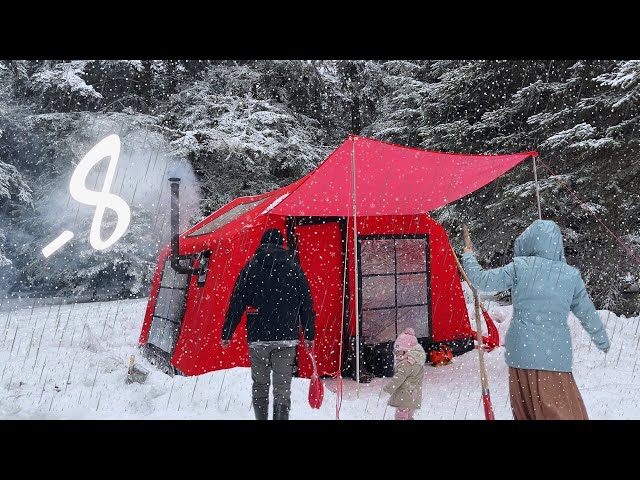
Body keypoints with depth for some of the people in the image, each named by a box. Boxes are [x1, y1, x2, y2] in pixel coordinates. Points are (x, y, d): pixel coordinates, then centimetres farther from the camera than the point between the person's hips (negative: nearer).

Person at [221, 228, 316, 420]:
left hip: (257, 338, 0)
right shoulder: (294, 268, 3)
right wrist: (309, 335, 12)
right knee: (282, 387, 7)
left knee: (259, 385, 17)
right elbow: (307, 305, 5)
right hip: (286, 339, 0)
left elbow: (236, 304, 0)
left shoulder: (250, 268, 1)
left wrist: (226, 334, 7)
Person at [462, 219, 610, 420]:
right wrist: (603, 342, 27)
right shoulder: (571, 275, 1)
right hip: (555, 356, 0)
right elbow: (588, 315, 10)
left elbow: (482, 280, 0)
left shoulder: (519, 266, -5)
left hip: (521, 352, 0)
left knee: (526, 412, 15)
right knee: (564, 412, 5)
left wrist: (468, 255, 17)